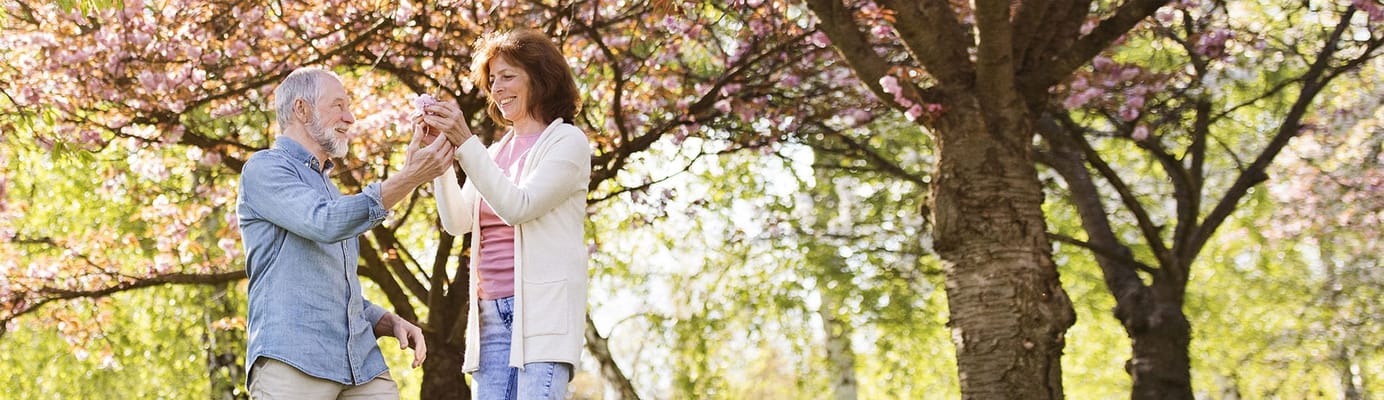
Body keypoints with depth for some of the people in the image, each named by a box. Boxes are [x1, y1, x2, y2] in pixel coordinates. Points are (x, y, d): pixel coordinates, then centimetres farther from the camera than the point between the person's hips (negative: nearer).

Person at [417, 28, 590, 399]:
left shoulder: (567, 141, 1)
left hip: (541, 309, -6)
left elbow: (518, 206, -13)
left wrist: (464, 142, -16)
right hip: (492, 313, 6)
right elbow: (457, 221, 9)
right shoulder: (495, 152, 20)